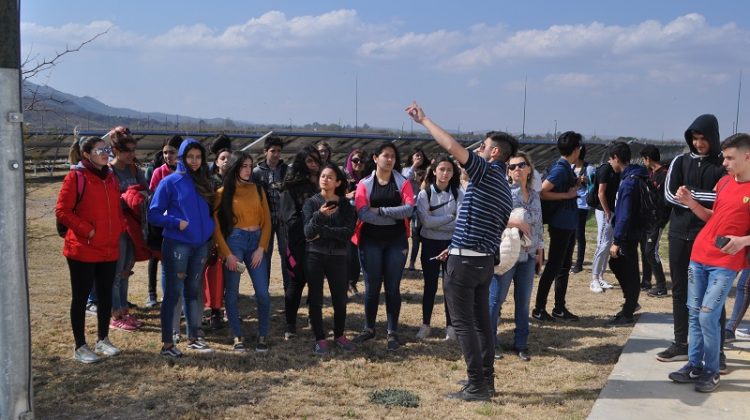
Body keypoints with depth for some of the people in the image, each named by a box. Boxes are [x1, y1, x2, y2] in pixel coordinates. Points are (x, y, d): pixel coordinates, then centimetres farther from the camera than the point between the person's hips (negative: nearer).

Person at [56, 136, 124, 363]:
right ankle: (80, 347, 14)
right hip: (82, 250, -6)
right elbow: (62, 211, -13)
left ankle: (103, 340, 28)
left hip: (109, 249, 6)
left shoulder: (110, 177, 10)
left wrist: (119, 229, 4)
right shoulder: (75, 177, -10)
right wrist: (87, 230, -16)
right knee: (81, 297, 4)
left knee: (106, 295, 14)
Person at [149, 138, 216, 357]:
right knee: (173, 293, -1)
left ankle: (193, 338, 24)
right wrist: (178, 223, -18)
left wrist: (209, 228, 4)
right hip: (176, 245, -5)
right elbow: (154, 214, -7)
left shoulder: (205, 183, 10)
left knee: (194, 291, 13)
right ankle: (167, 343, 7)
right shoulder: (170, 182, -5)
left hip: (200, 245, 5)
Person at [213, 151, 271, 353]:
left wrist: (261, 248, -2)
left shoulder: (257, 189, 11)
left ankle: (263, 336, 10)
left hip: (256, 241, 2)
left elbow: (266, 220, 8)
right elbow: (216, 226, -1)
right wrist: (227, 254, -8)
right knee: (232, 293, 2)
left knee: (262, 292, -5)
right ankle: (237, 337, 15)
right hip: (233, 241, -2)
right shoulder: (223, 193, 3)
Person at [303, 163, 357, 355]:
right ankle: (320, 339, 14)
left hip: (338, 257, 1)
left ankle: (339, 335, 25)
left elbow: (348, 232, -10)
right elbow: (308, 232, -11)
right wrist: (319, 215, -27)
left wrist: (323, 232, -15)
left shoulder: (345, 204, 2)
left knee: (340, 300, 6)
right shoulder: (311, 202, -1)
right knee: (315, 300, 2)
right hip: (315, 256, -1)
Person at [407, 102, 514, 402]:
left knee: (463, 323, -2)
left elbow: (452, 146, -23)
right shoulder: (504, 186, 17)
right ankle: (487, 381, 21)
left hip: (465, 261, -9)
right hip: (485, 260, 9)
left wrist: (423, 120, -13)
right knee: (481, 321, 14)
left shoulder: (486, 172, -11)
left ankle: (477, 386, 1)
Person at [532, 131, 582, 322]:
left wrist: (576, 185, 7)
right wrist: (567, 194, -18)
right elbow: (542, 192, -23)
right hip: (560, 225, -10)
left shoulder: (566, 168, 11)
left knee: (564, 266, 14)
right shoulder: (560, 169, -16)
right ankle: (539, 309, 4)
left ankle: (560, 309, 22)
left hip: (568, 224, 10)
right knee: (553, 267, -4)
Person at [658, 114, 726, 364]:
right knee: (680, 291, 9)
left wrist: (690, 195, -12)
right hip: (680, 233, 4)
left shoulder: (723, 165, -2)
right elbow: (670, 194, -4)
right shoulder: (681, 161, 8)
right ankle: (681, 344, 18)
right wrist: (704, 201, -12)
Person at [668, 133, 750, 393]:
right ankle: (694, 365, 19)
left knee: (708, 317, -9)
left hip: (726, 263, -6)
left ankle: (711, 372, 7)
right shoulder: (724, 182, 10)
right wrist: (691, 203, 5)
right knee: (693, 313, 9)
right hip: (698, 256, 6)